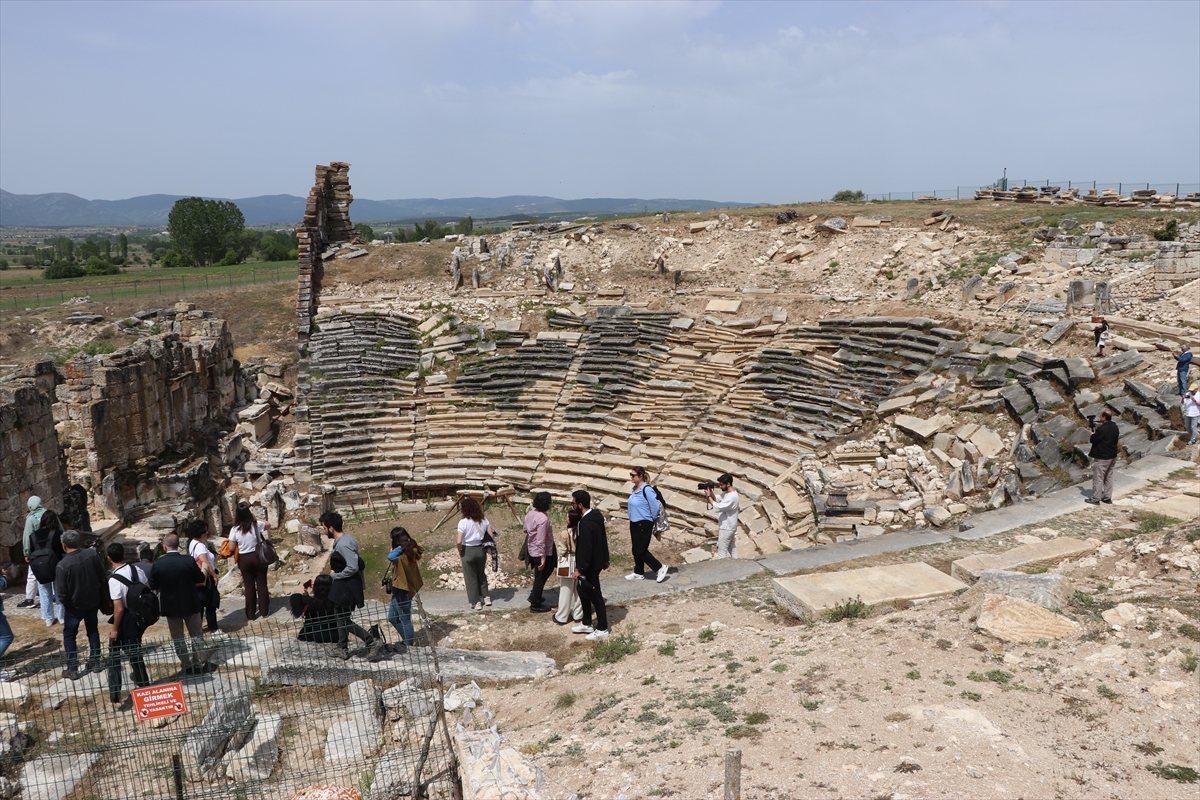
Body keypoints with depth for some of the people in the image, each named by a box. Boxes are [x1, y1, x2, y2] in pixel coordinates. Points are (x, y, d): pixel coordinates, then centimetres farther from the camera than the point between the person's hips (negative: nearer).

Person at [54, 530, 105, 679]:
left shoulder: (62, 565, -25)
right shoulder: (93, 554, -15)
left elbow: (61, 593, -19)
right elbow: (102, 576, -2)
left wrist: (64, 600, 2)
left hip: (74, 605, -4)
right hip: (93, 601, 4)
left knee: (69, 635, 12)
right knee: (93, 630, 20)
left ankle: (72, 669, 14)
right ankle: (95, 661, 28)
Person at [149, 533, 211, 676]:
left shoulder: (158, 564, -14)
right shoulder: (189, 561, -15)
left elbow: (153, 586, -3)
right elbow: (201, 580, -4)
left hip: (171, 605, 0)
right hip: (190, 603, 0)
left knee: (177, 637, 13)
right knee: (196, 634, 13)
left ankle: (187, 666, 17)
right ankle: (202, 663, 16)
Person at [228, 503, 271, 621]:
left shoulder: (235, 530, -13)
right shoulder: (257, 524, -12)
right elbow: (268, 526, 11)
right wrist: (256, 518, 9)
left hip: (244, 559, 0)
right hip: (259, 557, 0)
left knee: (249, 586, 10)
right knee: (262, 584, 12)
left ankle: (251, 615, 17)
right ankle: (264, 611, 21)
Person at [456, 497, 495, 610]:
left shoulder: (463, 522, -17)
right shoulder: (483, 520, -5)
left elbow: (459, 542, -18)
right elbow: (492, 536, -1)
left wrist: (459, 552, -1)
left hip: (467, 551, -4)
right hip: (480, 549, 4)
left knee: (471, 577, 9)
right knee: (481, 574, 24)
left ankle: (476, 602, 14)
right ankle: (486, 597, 28)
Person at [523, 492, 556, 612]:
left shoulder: (531, 513, -3)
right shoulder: (543, 519, -29)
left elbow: (525, 529, 13)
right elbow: (541, 541, -27)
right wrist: (543, 558, -22)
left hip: (532, 550, 9)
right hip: (541, 553, -9)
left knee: (540, 576, 27)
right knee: (540, 577, 7)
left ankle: (535, 595, 40)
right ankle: (535, 605, 20)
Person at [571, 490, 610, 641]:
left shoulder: (586, 523, -28)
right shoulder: (595, 515, 3)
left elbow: (585, 548, -26)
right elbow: (603, 539, 12)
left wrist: (580, 569, -18)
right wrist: (605, 559, 21)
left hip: (590, 566, -10)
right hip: (596, 562, 10)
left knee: (595, 596, 3)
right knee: (583, 592, 21)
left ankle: (602, 629, 16)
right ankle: (587, 624, 33)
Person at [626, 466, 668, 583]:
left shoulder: (647, 489, -21)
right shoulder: (634, 489, 5)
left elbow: (655, 507, -18)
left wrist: (653, 520, -4)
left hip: (644, 524, -8)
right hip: (634, 523, 8)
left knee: (641, 551, -4)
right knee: (636, 550, 15)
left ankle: (660, 567, 12)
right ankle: (638, 573, 29)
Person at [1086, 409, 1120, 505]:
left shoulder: (1102, 429, -24)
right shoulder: (1114, 426, 4)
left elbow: (1093, 440, -19)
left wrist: (1093, 433, 2)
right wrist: (1096, 431, 7)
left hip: (1102, 458, -9)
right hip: (1112, 456, 9)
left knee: (1098, 478, 0)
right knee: (1109, 477, 17)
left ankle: (1096, 499, 6)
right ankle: (1107, 497, 24)